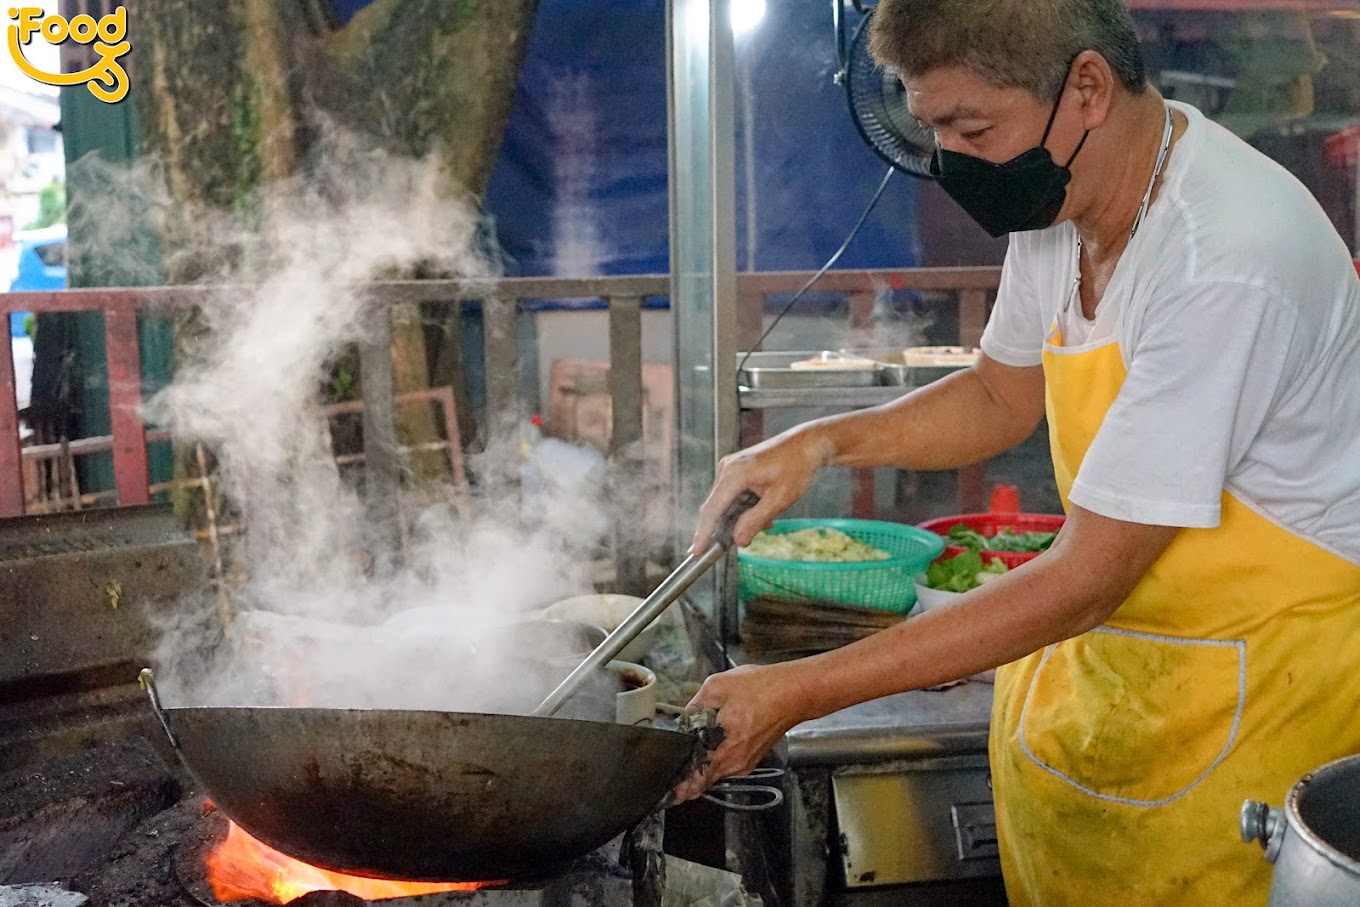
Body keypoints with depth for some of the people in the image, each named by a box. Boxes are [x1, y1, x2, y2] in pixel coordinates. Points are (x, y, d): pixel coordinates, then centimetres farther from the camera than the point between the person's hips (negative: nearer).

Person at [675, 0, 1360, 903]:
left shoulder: (1224, 262, -30)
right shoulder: (1060, 195, -5)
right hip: (1114, 637, 7)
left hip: (1260, 681, -7)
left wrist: (800, 692, -28)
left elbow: (1086, 577, -29)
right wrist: (826, 442, -7)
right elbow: (1001, 397, 11)